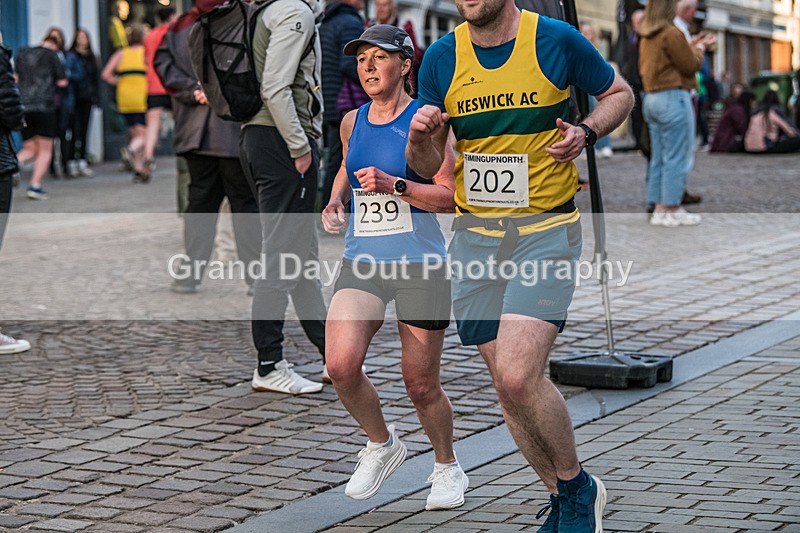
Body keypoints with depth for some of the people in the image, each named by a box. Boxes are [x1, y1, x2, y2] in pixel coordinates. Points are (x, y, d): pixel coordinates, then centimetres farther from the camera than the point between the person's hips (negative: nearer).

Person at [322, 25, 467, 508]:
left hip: (420, 266, -4)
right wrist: (337, 200, 12)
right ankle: (382, 445, 11)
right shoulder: (352, 122, 9)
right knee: (341, 365, -18)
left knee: (422, 386, 3)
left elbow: (451, 197, -9)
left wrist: (393, 185, -21)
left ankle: (448, 467, 31)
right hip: (361, 262, 4)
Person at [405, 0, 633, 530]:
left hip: (546, 230, -4)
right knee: (506, 381, 6)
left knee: (518, 376, -17)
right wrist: (420, 137, -15)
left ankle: (577, 487, 7)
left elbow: (620, 94, 10)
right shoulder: (441, 59, 2)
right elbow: (427, 167, 8)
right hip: (475, 237, 4)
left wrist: (585, 133, -10)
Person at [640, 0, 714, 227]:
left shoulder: (647, 38, 13)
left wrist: (691, 47, 17)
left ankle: (659, 208, 12)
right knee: (677, 157, -4)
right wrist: (699, 48, 7)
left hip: (652, 98, 9)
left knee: (658, 157, 10)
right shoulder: (672, 34, -14)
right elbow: (691, 65, -11)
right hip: (673, 98, -9)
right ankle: (671, 210, -4)